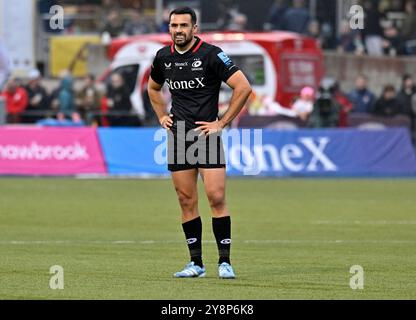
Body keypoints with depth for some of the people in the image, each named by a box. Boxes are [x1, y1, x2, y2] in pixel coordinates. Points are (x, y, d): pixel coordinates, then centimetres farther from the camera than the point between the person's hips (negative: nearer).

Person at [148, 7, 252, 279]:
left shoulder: (211, 54, -9)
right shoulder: (163, 57, 8)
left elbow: (243, 87, -12)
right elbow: (153, 88, 29)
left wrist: (222, 123, -11)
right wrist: (162, 116, 14)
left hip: (207, 134, -5)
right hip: (178, 136, 5)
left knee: (216, 197, -10)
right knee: (187, 201, 4)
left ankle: (224, 262, -3)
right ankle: (196, 263, 11)